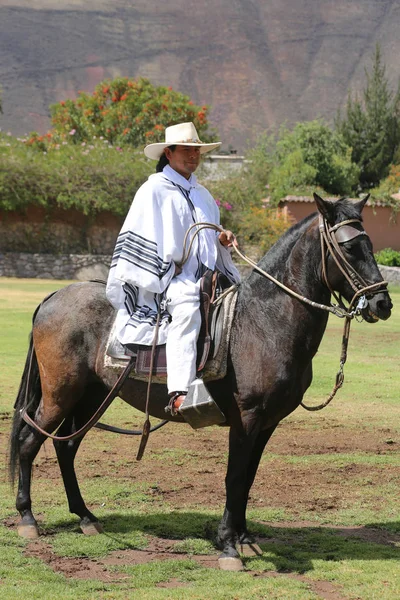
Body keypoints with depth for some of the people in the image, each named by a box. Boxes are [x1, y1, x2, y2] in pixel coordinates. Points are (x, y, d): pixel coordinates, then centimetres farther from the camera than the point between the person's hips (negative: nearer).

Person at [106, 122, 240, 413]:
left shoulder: (203, 195, 22)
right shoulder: (154, 190, 0)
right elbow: (141, 240, -7)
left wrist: (222, 240, 7)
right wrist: (170, 271, -12)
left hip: (202, 279, 9)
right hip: (165, 280, -8)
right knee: (187, 306, -36)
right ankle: (179, 393, -45)